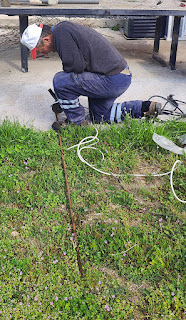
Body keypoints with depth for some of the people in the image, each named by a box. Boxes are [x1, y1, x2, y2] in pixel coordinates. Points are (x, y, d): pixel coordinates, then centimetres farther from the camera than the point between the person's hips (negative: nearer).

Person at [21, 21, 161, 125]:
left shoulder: (60, 32, -16)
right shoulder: (65, 28, 17)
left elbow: (76, 66, -22)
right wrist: (63, 102, 22)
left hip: (113, 81, -11)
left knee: (60, 80, -14)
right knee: (99, 116, 25)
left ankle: (78, 123, 3)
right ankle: (145, 107, 24)